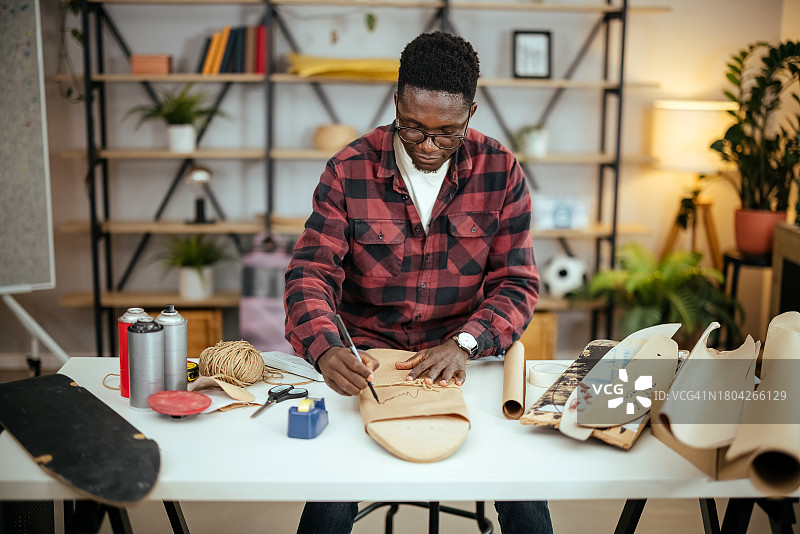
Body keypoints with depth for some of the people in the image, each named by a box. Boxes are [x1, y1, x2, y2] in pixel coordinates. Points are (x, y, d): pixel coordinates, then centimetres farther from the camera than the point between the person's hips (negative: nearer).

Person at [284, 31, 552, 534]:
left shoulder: (500, 171, -3)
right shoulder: (349, 171, -5)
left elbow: (517, 282, -2)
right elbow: (311, 273, -9)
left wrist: (464, 343, -20)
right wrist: (325, 349, -30)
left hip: (466, 355, 1)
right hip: (367, 353, -1)